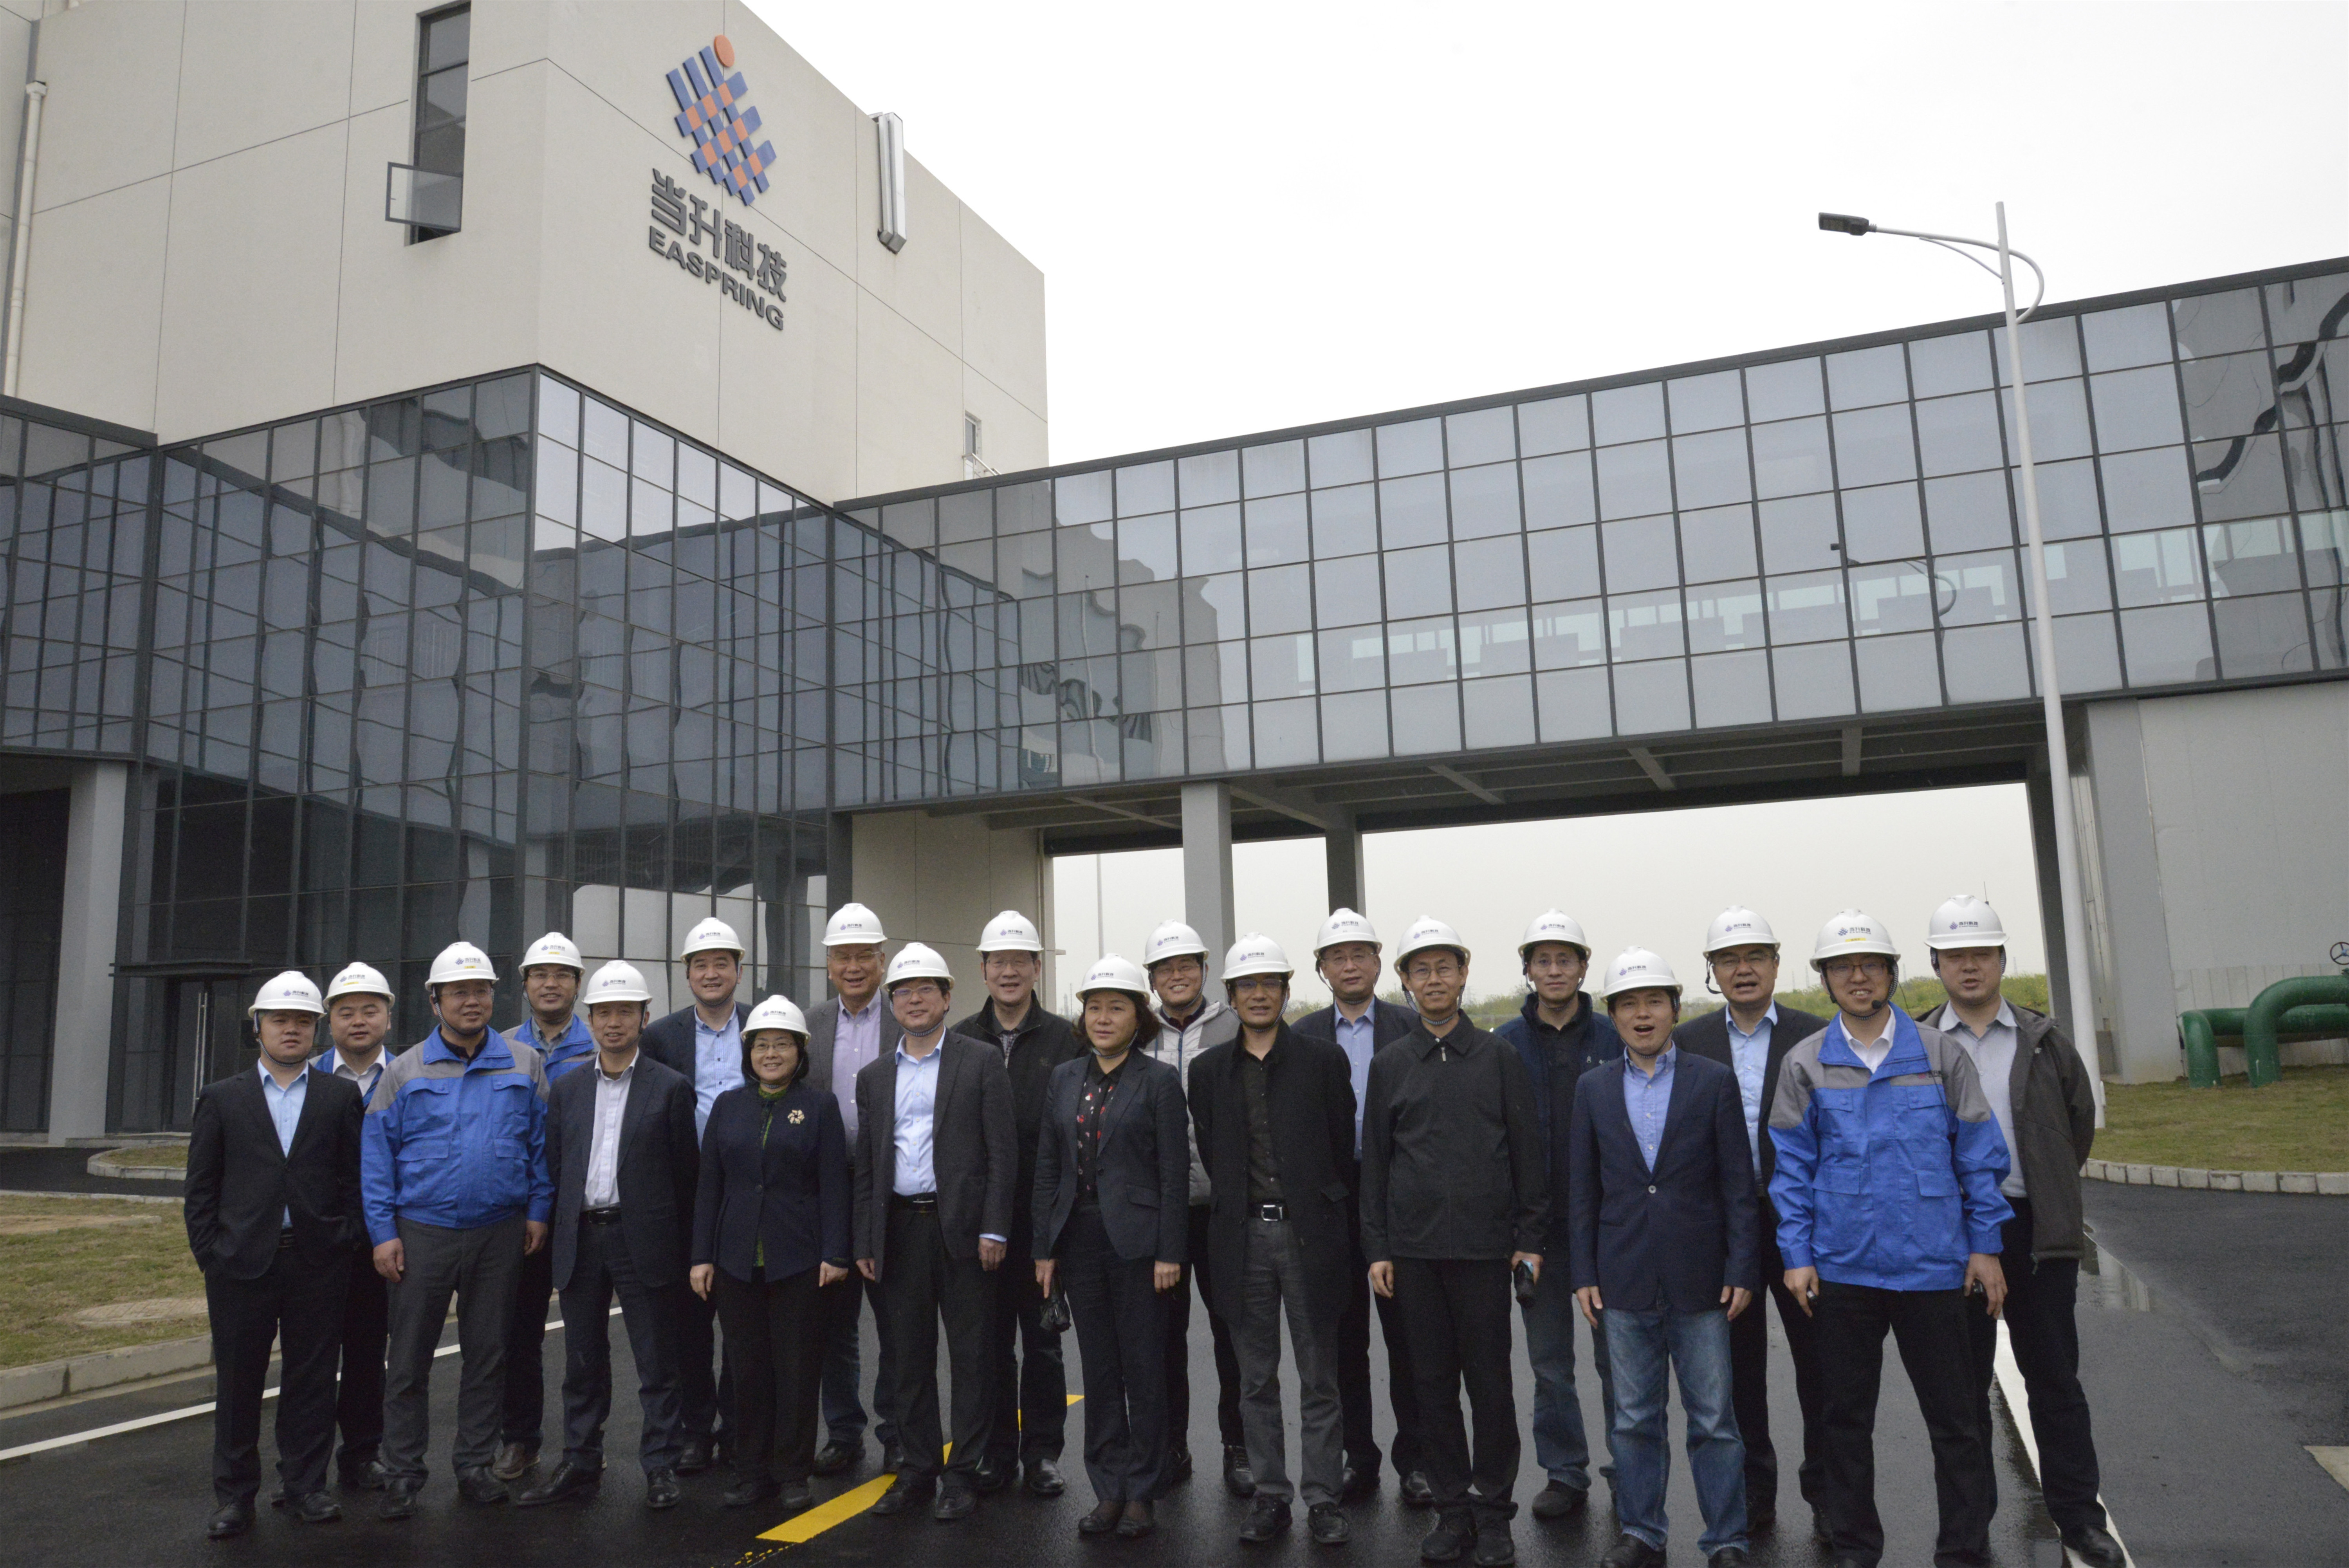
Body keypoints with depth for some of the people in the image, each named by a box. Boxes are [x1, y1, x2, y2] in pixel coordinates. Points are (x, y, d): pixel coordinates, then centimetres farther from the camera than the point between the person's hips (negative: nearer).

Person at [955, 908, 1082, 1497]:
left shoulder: (1064, 1040, 0)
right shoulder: (960, 1040, 6)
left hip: (1043, 1213, -2)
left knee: (1042, 1338, 8)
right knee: (989, 1338, 9)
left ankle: (1043, 1453, 19)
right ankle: (996, 1451, 21)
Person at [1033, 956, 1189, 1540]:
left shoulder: (1159, 1080, -5)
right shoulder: (1063, 1079, 8)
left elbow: (1174, 1172, -7)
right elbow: (1047, 1167, 9)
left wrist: (1170, 1253, -11)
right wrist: (1044, 1247, 5)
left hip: (1136, 1242, -4)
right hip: (1079, 1239, 4)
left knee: (1143, 1370, 4)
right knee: (1099, 1370, 12)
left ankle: (1142, 1492, 17)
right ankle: (1108, 1489, 22)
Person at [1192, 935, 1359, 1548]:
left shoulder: (1324, 1060, 0)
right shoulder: (1209, 1070, 6)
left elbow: (1344, 1149, 3)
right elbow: (1211, 1155, 11)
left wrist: (1332, 1224, 4)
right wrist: (1238, 1213, 9)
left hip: (1310, 1235, -2)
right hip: (1243, 1238, 2)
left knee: (1319, 1379, 5)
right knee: (1256, 1380, 10)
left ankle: (1323, 1498, 16)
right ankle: (1270, 1495, 21)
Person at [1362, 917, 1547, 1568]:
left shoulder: (1499, 1057, 3)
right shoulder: (1389, 1064, 6)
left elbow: (1529, 1153, 4)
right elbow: (1374, 1162, 8)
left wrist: (1530, 1239, -1)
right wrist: (1377, 1248, 3)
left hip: (1484, 1246, -1)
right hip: (1414, 1250, 2)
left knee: (1490, 1382, 3)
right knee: (1433, 1384, 8)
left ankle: (1494, 1513, 18)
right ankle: (1451, 1509, 21)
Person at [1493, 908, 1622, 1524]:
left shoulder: (1612, 1037, 0)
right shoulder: (1506, 1043, 2)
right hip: (1537, 1224, 1)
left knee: (1618, 1353, 7)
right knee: (1550, 1362, 10)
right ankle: (1564, 1475, 24)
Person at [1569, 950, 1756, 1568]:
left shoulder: (1715, 1082, 0)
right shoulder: (1594, 1088, 6)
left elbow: (1739, 1186, -1)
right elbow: (1583, 1189, 7)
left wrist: (1741, 1272, -6)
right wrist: (1584, 1274, 2)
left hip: (1699, 1281, -2)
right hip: (1625, 1280, 2)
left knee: (1713, 1419, 5)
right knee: (1634, 1419, 11)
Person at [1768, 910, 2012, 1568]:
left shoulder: (1939, 1054, 1)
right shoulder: (1805, 1064, 2)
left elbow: (1980, 1155, 4)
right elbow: (1791, 1167, 3)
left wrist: (1985, 1246, 1)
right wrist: (1797, 1256, -1)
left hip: (1932, 1266, -1)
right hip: (1841, 1268, 1)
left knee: (1953, 1414, 6)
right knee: (1845, 1415, 11)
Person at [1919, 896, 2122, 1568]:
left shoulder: (2044, 1040, 4)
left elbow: (2080, 1121, 14)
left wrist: (2045, 1194, 14)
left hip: (2036, 1231, 1)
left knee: (2055, 1380, 8)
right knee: (1964, 1384, 9)